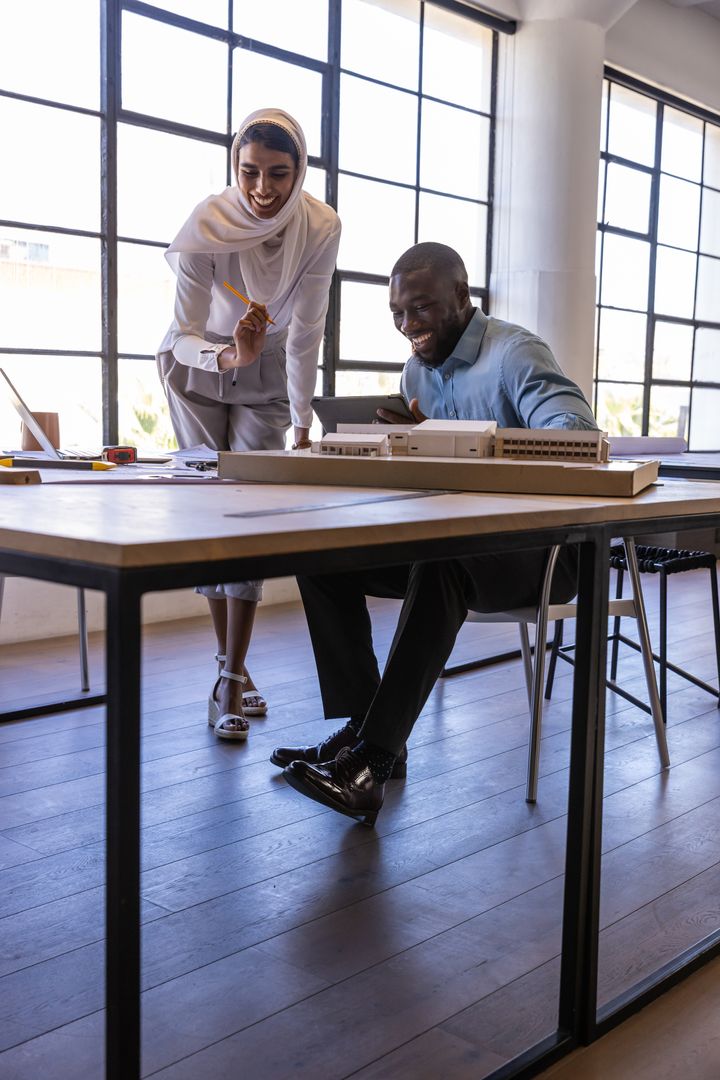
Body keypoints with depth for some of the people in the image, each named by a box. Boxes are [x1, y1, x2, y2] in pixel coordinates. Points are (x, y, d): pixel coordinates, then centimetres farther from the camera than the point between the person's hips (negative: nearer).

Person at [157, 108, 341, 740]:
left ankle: (231, 680, -9)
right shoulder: (207, 225, -28)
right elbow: (185, 335, -25)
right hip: (199, 364, -1)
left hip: (268, 373, 1)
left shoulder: (321, 227, -24)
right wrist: (231, 357, -46)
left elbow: (305, 333, -17)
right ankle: (233, 669, 6)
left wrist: (302, 423, -14)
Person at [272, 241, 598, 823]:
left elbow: (579, 438, -29)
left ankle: (374, 759, -37)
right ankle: (364, 728, -9)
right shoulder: (417, 370, 12)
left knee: (441, 560, -40)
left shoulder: (516, 353, -13)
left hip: (538, 543, -8)